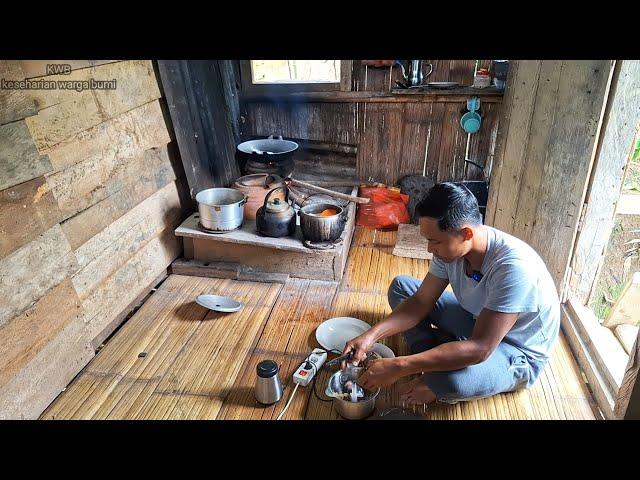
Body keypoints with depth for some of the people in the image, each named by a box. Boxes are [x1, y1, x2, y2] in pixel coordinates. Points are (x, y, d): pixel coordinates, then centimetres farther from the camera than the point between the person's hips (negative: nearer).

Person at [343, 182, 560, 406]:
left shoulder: (513, 267, -38)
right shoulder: (450, 246, -16)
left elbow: (480, 349, -38)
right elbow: (421, 301, -7)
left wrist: (399, 367, -40)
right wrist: (371, 335, -21)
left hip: (518, 354, -6)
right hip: (477, 322, 7)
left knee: (451, 380, -39)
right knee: (401, 286, 1)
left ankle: (435, 384, -3)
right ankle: (435, 359, -6)